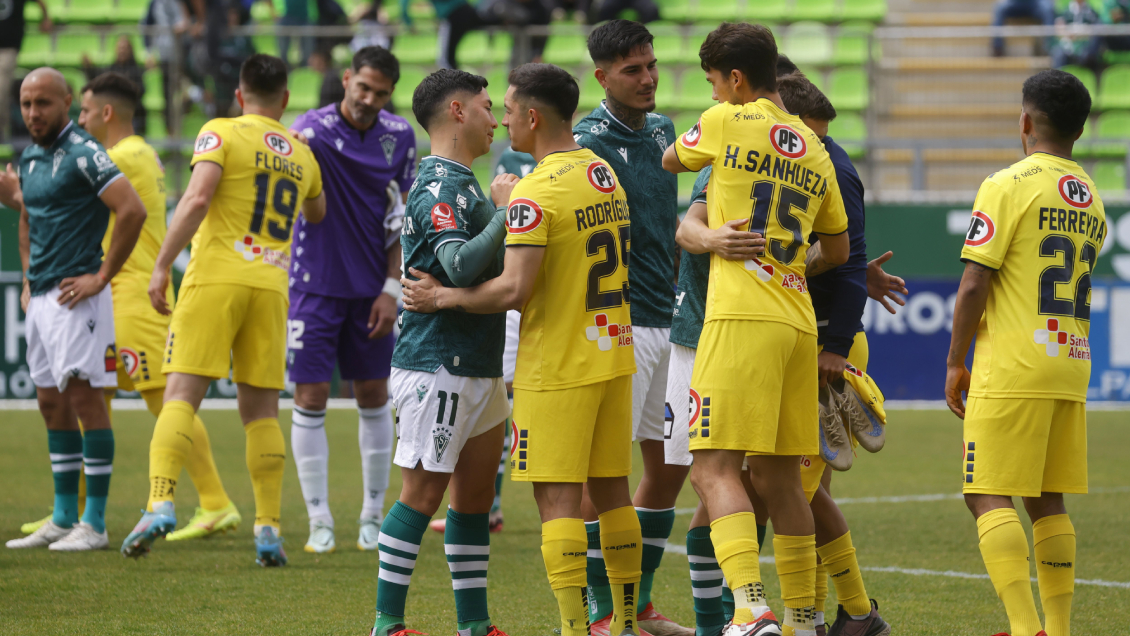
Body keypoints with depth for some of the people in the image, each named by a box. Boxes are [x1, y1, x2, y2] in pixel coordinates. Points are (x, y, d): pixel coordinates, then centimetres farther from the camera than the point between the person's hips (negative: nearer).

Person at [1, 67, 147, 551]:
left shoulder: (83, 154, -13)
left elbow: (132, 211, -20)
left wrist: (102, 276, -17)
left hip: (76, 297, -9)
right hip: (41, 298, 9)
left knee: (85, 399, -8)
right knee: (52, 404, 11)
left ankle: (94, 525, -7)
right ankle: (63, 519, 18)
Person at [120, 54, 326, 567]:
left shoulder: (221, 134, 1)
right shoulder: (302, 156, 16)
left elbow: (196, 200, -13)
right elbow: (317, 216, 34)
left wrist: (161, 265, -12)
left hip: (216, 278, -4)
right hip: (271, 286, 4)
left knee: (181, 394, -8)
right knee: (261, 409, 9)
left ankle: (161, 502, -25)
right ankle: (268, 528, 4)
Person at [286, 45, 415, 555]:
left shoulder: (399, 136, 2)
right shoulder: (314, 128, -11)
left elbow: (402, 218, 6)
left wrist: (392, 288, 1)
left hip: (371, 288, 3)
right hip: (317, 285, -3)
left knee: (373, 397, 8)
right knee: (310, 398, -4)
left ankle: (374, 517, 20)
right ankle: (319, 522, 4)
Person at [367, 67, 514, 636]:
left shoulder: (464, 183, 18)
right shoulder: (438, 187, -15)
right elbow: (459, 266, -28)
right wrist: (505, 212, -22)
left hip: (478, 365, 10)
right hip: (438, 366, -10)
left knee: (475, 494, 11)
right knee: (423, 492, -6)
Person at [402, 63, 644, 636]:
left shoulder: (536, 193, -16)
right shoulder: (606, 175, 11)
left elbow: (514, 290, -21)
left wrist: (443, 298, -8)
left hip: (557, 367, -8)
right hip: (613, 355, 8)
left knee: (558, 499, -6)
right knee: (611, 491, 13)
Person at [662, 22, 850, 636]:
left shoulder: (727, 123, -1)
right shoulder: (815, 153, 17)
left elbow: (671, 160, 20)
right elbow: (837, 249, 27)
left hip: (741, 316, -7)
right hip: (798, 324, 7)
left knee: (715, 470, -11)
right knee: (779, 478, 13)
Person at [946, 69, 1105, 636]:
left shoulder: (1008, 185, -8)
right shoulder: (1092, 200, 14)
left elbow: (975, 283, -11)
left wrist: (955, 362, -3)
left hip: (1011, 371, -7)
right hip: (1070, 370, 7)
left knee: (989, 498, -6)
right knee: (1047, 502, 11)